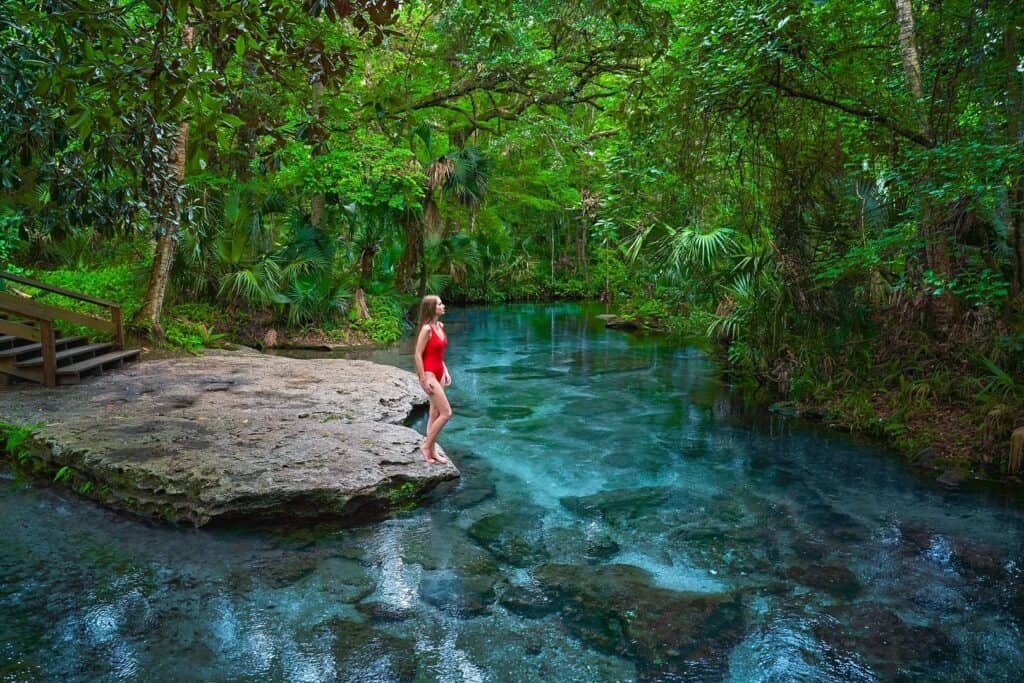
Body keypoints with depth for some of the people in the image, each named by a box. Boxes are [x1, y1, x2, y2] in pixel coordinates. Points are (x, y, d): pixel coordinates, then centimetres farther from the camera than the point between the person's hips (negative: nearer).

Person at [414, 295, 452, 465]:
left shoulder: (440, 326, 8)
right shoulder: (427, 329, -17)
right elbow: (418, 355, -17)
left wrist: (445, 371, 13)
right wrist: (424, 379, -17)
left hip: (439, 374, 9)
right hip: (429, 374, -9)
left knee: (436, 414, 13)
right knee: (446, 413, -9)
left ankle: (432, 451, 22)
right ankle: (426, 445, 5)